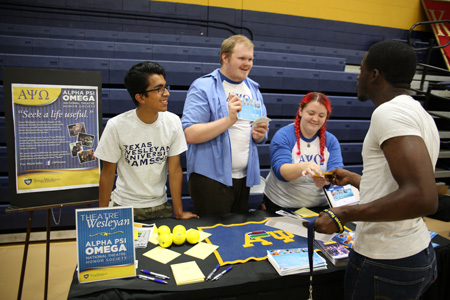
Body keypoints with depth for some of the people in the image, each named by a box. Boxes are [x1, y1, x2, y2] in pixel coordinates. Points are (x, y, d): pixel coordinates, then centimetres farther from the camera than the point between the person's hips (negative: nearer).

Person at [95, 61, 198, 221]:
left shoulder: (173, 122, -11)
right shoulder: (116, 126, -16)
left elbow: (175, 169, -8)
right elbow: (108, 172, -7)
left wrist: (179, 212, -5)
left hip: (160, 206, 2)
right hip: (124, 207, -2)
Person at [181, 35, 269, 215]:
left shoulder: (253, 90, 12)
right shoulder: (203, 87, -8)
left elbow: (261, 134, 19)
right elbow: (190, 134, -18)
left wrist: (260, 135, -5)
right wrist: (229, 120, -26)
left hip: (244, 178, 6)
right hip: (211, 178, -6)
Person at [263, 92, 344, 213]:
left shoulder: (331, 140, 7)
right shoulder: (283, 136, -6)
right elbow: (280, 171, -18)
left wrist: (326, 180, -29)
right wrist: (303, 167, -39)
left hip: (318, 206, 3)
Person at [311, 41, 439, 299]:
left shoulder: (390, 111, -20)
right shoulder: (420, 114, 11)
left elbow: (424, 198, -31)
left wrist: (344, 215, -25)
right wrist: (352, 179, 29)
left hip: (385, 264, -9)